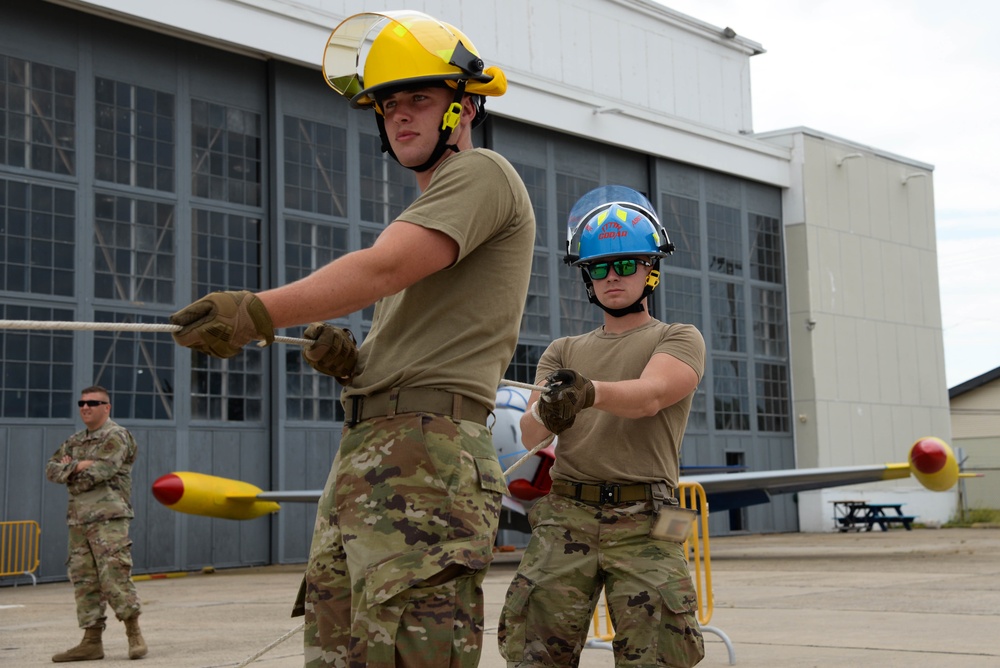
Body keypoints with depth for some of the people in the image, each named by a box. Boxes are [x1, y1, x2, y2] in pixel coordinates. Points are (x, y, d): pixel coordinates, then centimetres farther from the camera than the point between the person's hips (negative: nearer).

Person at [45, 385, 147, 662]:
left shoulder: (116, 436, -5)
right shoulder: (75, 441, 20)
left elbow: (100, 472, -17)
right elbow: (52, 469, 10)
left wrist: (69, 473, -1)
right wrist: (77, 466, -10)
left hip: (108, 517, -8)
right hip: (78, 519, 8)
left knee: (115, 577, -11)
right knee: (84, 581, 6)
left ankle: (134, 635, -1)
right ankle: (91, 642, 9)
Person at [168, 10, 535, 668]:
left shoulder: (480, 173, -1)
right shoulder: (421, 210, 30)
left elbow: (383, 269, -17)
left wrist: (259, 310, -23)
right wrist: (350, 358, 5)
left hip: (427, 454, -10)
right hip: (363, 451, 10)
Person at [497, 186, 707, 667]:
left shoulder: (680, 339, 11)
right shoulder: (563, 353, 21)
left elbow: (651, 394, -11)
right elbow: (530, 435, 5)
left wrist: (590, 391, -33)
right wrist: (545, 414, -20)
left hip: (643, 524, -2)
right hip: (564, 517, 3)